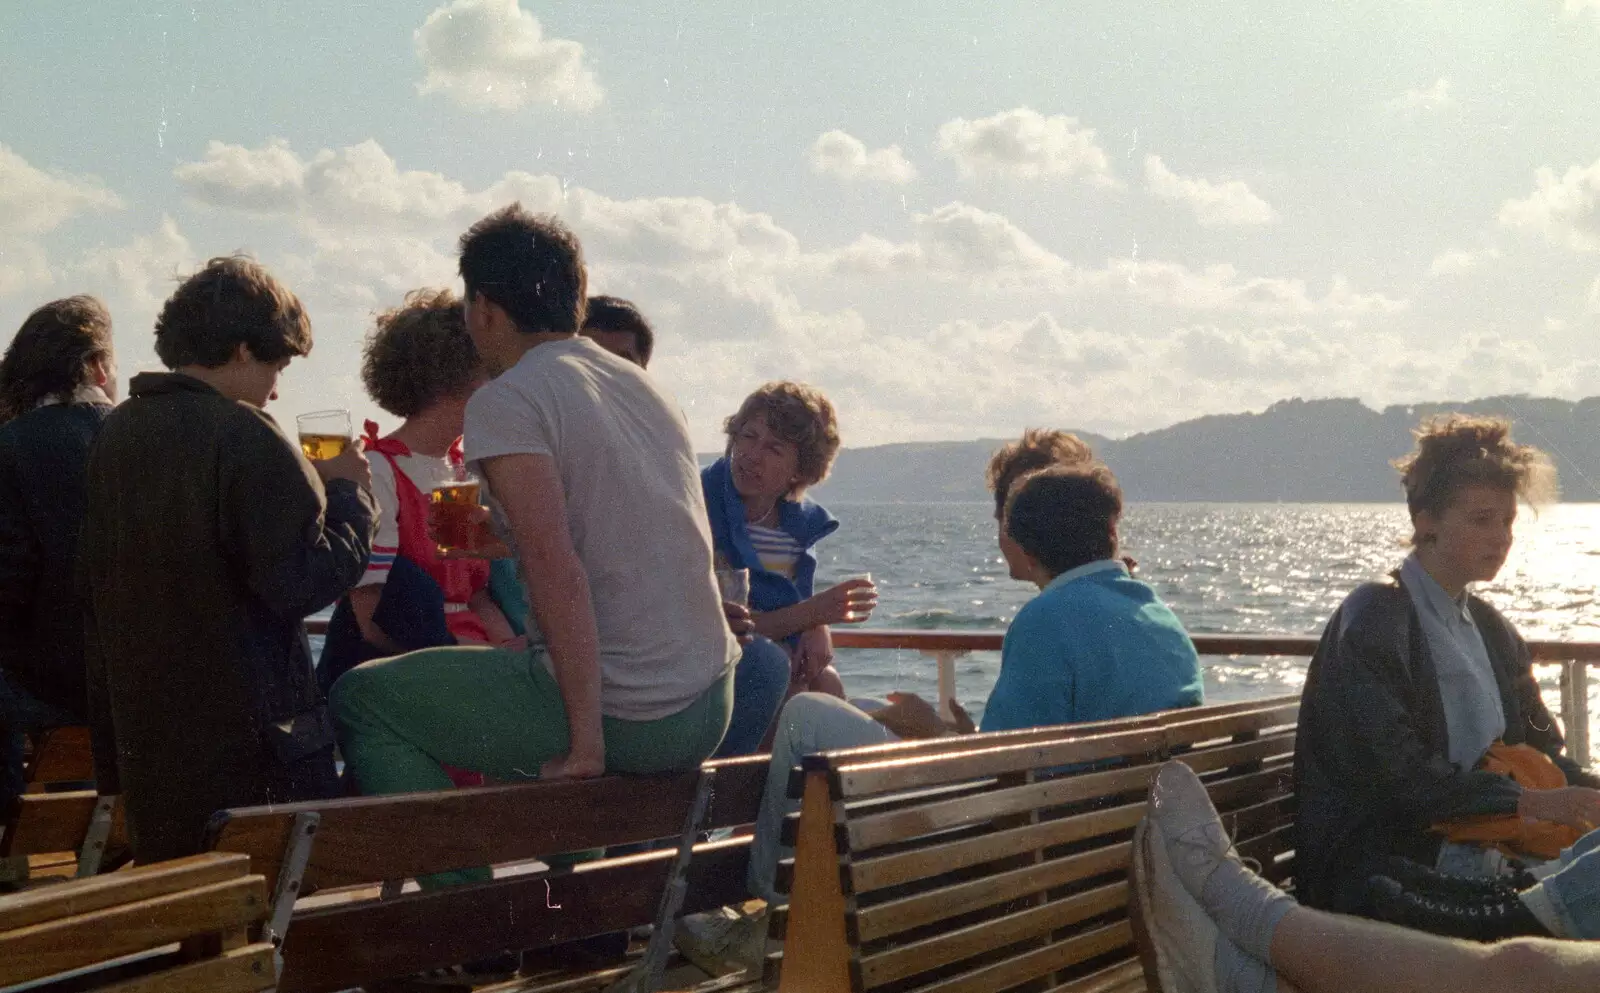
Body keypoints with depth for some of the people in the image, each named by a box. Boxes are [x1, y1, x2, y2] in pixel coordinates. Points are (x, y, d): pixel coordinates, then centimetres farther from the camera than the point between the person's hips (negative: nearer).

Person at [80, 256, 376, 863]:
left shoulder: (117, 433, 9)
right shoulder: (241, 434, -15)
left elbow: (96, 588, 17)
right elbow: (304, 580, -20)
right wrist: (349, 493, -4)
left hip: (146, 735, 8)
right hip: (250, 733, -7)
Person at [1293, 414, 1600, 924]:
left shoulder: (1492, 630, 19)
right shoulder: (1372, 620, -7)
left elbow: (1542, 754, 17)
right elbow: (1394, 771, -16)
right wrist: (1527, 802, -21)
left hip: (1485, 870, 8)